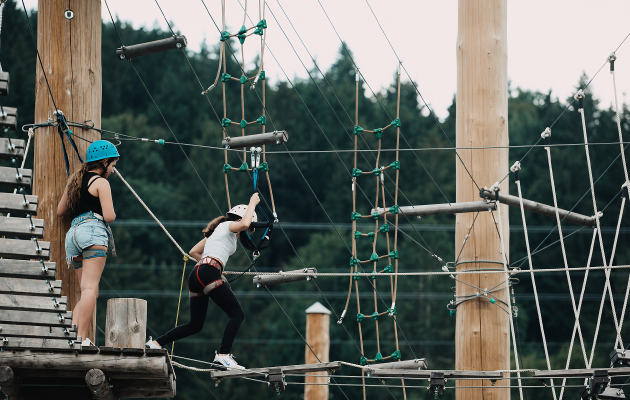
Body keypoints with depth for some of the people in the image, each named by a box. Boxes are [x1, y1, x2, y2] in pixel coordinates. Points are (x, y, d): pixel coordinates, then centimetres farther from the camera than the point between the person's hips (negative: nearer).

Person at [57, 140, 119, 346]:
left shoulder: (75, 179, 22)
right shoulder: (100, 183, -1)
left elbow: (60, 211, 27)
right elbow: (109, 216, -9)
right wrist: (109, 213, 14)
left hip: (73, 233, 8)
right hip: (93, 232, -8)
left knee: (87, 291, 9)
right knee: (91, 288, -16)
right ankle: (82, 337, -26)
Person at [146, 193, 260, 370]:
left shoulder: (216, 231, 31)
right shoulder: (228, 226, 8)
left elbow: (194, 252, 36)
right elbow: (244, 223, -15)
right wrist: (252, 204, 0)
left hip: (196, 276, 9)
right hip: (208, 274, -9)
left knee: (195, 325, 14)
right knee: (237, 314, -13)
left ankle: (155, 343, 13)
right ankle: (223, 355, -25)